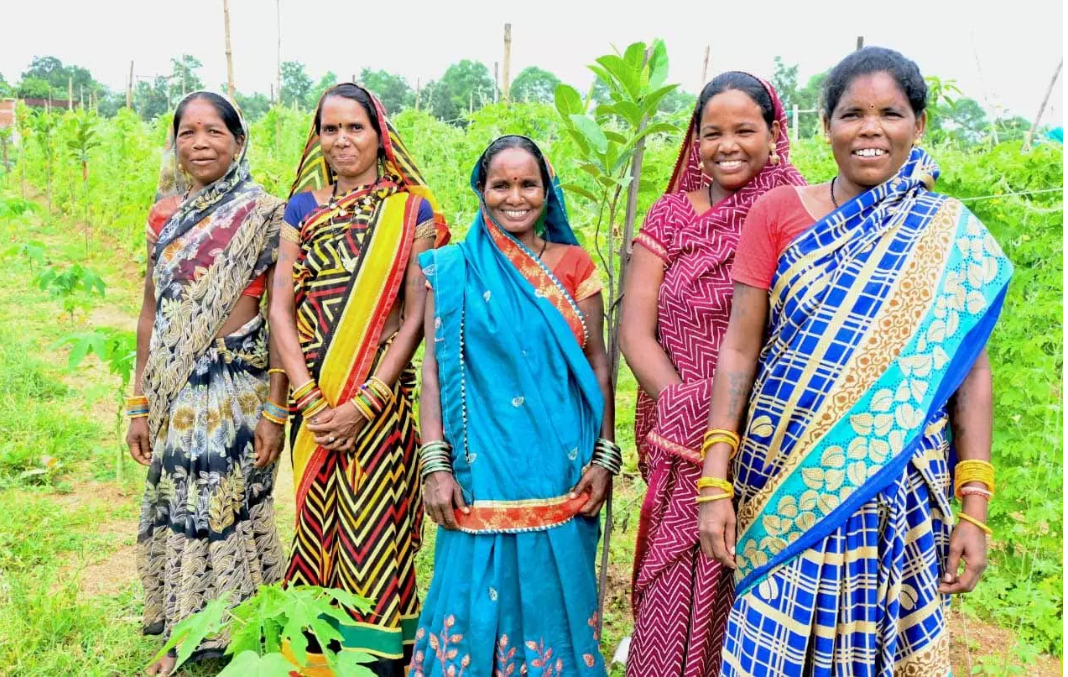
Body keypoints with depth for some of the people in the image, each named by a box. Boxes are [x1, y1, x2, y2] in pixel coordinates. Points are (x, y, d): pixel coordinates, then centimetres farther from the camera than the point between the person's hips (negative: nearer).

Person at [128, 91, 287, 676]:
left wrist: (275, 411, -12)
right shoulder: (164, 214, 7)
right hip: (175, 393, 4)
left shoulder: (263, 213, -5)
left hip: (241, 388, -4)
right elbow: (151, 312, 10)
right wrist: (139, 405, 8)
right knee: (176, 508, 12)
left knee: (231, 508, 3)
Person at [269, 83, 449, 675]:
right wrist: (311, 400, -10)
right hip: (313, 403, 3)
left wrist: (364, 403, -14)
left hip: (383, 399, -3)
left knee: (376, 533, 1)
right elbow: (281, 309, 2)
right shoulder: (302, 207, 8)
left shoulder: (411, 211, 0)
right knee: (318, 528, 12)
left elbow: (416, 315, -7)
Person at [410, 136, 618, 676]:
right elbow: (434, 366, 0)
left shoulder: (573, 266, 5)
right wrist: (436, 463, -7)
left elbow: (597, 363, 5)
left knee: (553, 596, 12)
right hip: (483, 470, -1)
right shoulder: (453, 269, 2)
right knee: (478, 599, 6)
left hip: (561, 470, 2)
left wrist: (605, 456, -1)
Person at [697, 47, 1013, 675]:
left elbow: (972, 370, 3)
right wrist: (715, 484, -6)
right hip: (785, 486, -1)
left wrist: (975, 508, -2)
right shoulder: (777, 212, -1)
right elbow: (739, 349, -3)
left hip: (901, 495, 1)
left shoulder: (953, 237, 2)